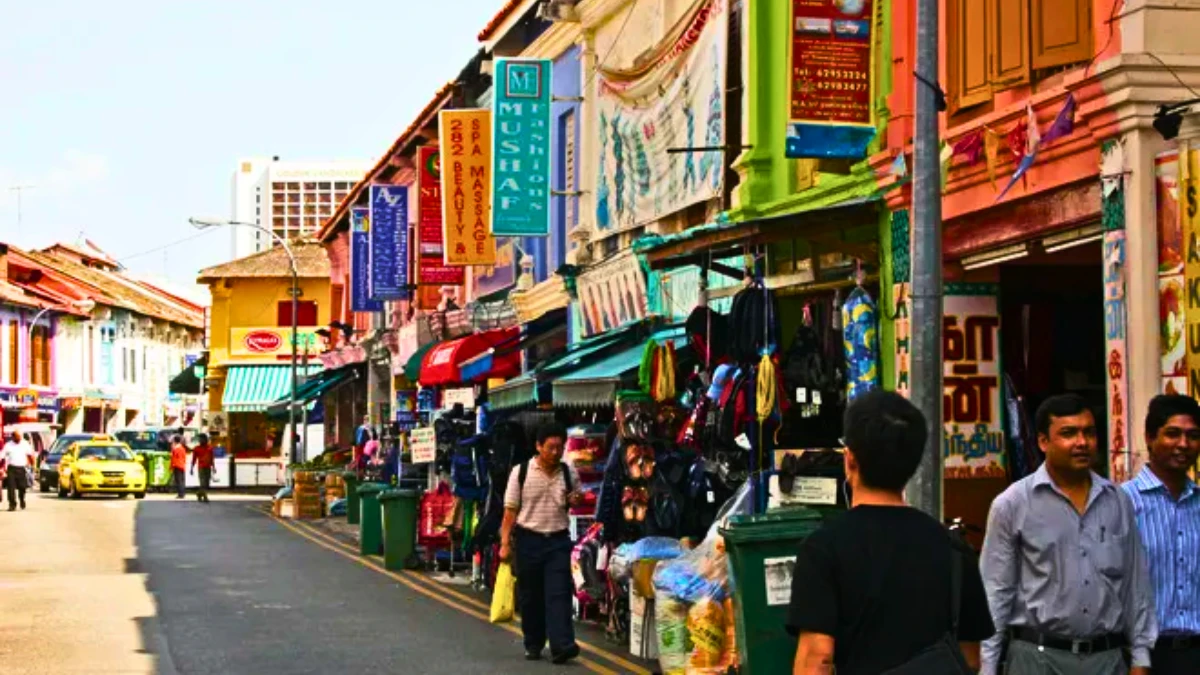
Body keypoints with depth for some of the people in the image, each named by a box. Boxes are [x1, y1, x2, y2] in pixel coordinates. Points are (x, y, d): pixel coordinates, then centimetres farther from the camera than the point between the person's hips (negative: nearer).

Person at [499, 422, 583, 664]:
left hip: (558, 539, 1)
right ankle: (533, 645, 20)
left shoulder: (569, 473, 5)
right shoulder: (520, 472, -2)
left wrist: (576, 501, -3)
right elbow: (510, 510, -1)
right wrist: (505, 542, -6)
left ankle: (561, 645, -17)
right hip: (528, 539, -1)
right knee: (530, 596, 7)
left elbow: (576, 499, 22)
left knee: (559, 594, -10)